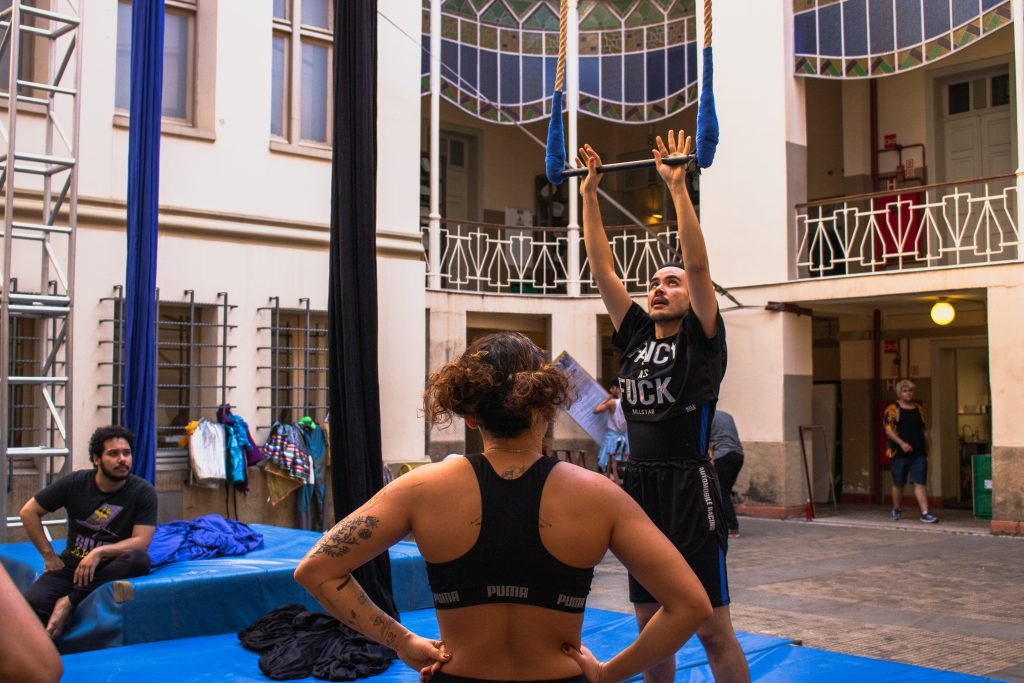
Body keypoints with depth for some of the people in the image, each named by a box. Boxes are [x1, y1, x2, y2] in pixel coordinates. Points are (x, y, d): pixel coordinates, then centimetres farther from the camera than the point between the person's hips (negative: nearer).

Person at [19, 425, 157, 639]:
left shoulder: (143, 492, -8)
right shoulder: (75, 482, -1)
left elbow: (141, 542, -13)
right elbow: (29, 512, 8)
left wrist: (99, 553, -26)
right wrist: (49, 555, 1)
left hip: (111, 570, 0)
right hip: (71, 566, 0)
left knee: (139, 560, -36)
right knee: (32, 603, -31)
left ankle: (69, 602, -25)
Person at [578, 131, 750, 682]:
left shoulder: (701, 342, -3)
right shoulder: (635, 337, 11)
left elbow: (698, 265, -15)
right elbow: (603, 270, 10)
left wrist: (677, 187, -19)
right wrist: (589, 194, 7)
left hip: (688, 489, -6)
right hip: (639, 487, 6)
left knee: (712, 628, 0)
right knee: (650, 624, 14)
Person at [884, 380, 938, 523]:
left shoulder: (919, 408, 13)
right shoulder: (892, 409, -2)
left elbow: (924, 429, 21)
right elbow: (888, 429, -9)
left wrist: (925, 445, 11)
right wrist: (901, 443, -19)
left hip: (918, 452, 3)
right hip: (899, 452, -3)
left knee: (920, 483, -5)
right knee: (898, 484, 9)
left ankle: (925, 513, -9)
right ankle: (896, 510, 29)